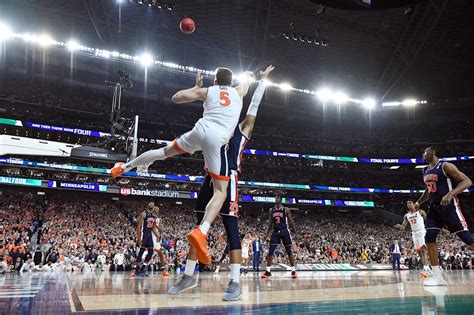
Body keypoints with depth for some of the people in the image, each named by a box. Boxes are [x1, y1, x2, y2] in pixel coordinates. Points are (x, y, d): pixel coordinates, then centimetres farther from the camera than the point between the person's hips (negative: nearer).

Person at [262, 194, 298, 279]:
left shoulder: (286, 209, -3)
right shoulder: (271, 210, 7)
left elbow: (291, 222, -1)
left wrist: (295, 233, -7)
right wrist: (267, 234, 9)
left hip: (284, 231, -3)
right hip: (275, 232, 3)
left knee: (289, 251, 2)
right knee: (270, 252, -4)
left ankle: (293, 270, 11)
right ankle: (268, 271, 2)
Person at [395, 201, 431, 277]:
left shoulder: (420, 212, -2)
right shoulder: (406, 215, 11)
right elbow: (403, 227, 8)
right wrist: (399, 226, -14)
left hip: (422, 232, -6)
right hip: (414, 233, 6)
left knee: (424, 249, -20)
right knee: (419, 251, 5)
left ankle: (426, 269, -28)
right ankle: (428, 270, 11)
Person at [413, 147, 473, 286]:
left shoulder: (445, 166, -9)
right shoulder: (425, 171, 15)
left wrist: (450, 194, -28)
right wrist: (419, 202, 13)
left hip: (449, 206, -7)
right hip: (434, 207, 7)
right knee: (429, 238, -3)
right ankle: (437, 276, 0)